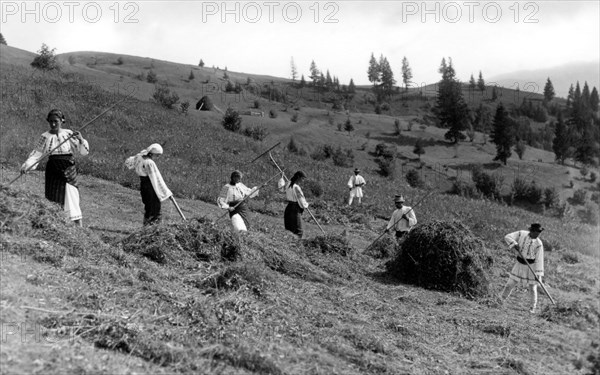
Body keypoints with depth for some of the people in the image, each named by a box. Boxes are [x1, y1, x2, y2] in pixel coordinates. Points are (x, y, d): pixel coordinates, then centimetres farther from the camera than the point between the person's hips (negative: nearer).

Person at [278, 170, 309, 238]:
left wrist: (281, 178, 36)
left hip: (288, 208, 9)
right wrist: (306, 205, 6)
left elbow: (281, 188, 27)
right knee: (298, 231, -6)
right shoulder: (296, 187, -17)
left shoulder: (289, 185, 8)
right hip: (295, 210, -9)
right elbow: (301, 200, -14)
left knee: (289, 230, 11)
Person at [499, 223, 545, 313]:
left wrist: (538, 273, -17)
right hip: (520, 264, 2)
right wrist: (514, 244, -30)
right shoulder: (521, 234, -10)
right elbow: (507, 237, -12)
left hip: (532, 266, -2)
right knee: (510, 284, 5)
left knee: (532, 288, 7)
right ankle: (500, 301, 24)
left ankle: (533, 307, 29)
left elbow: (539, 259, -14)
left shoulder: (539, 244, -15)